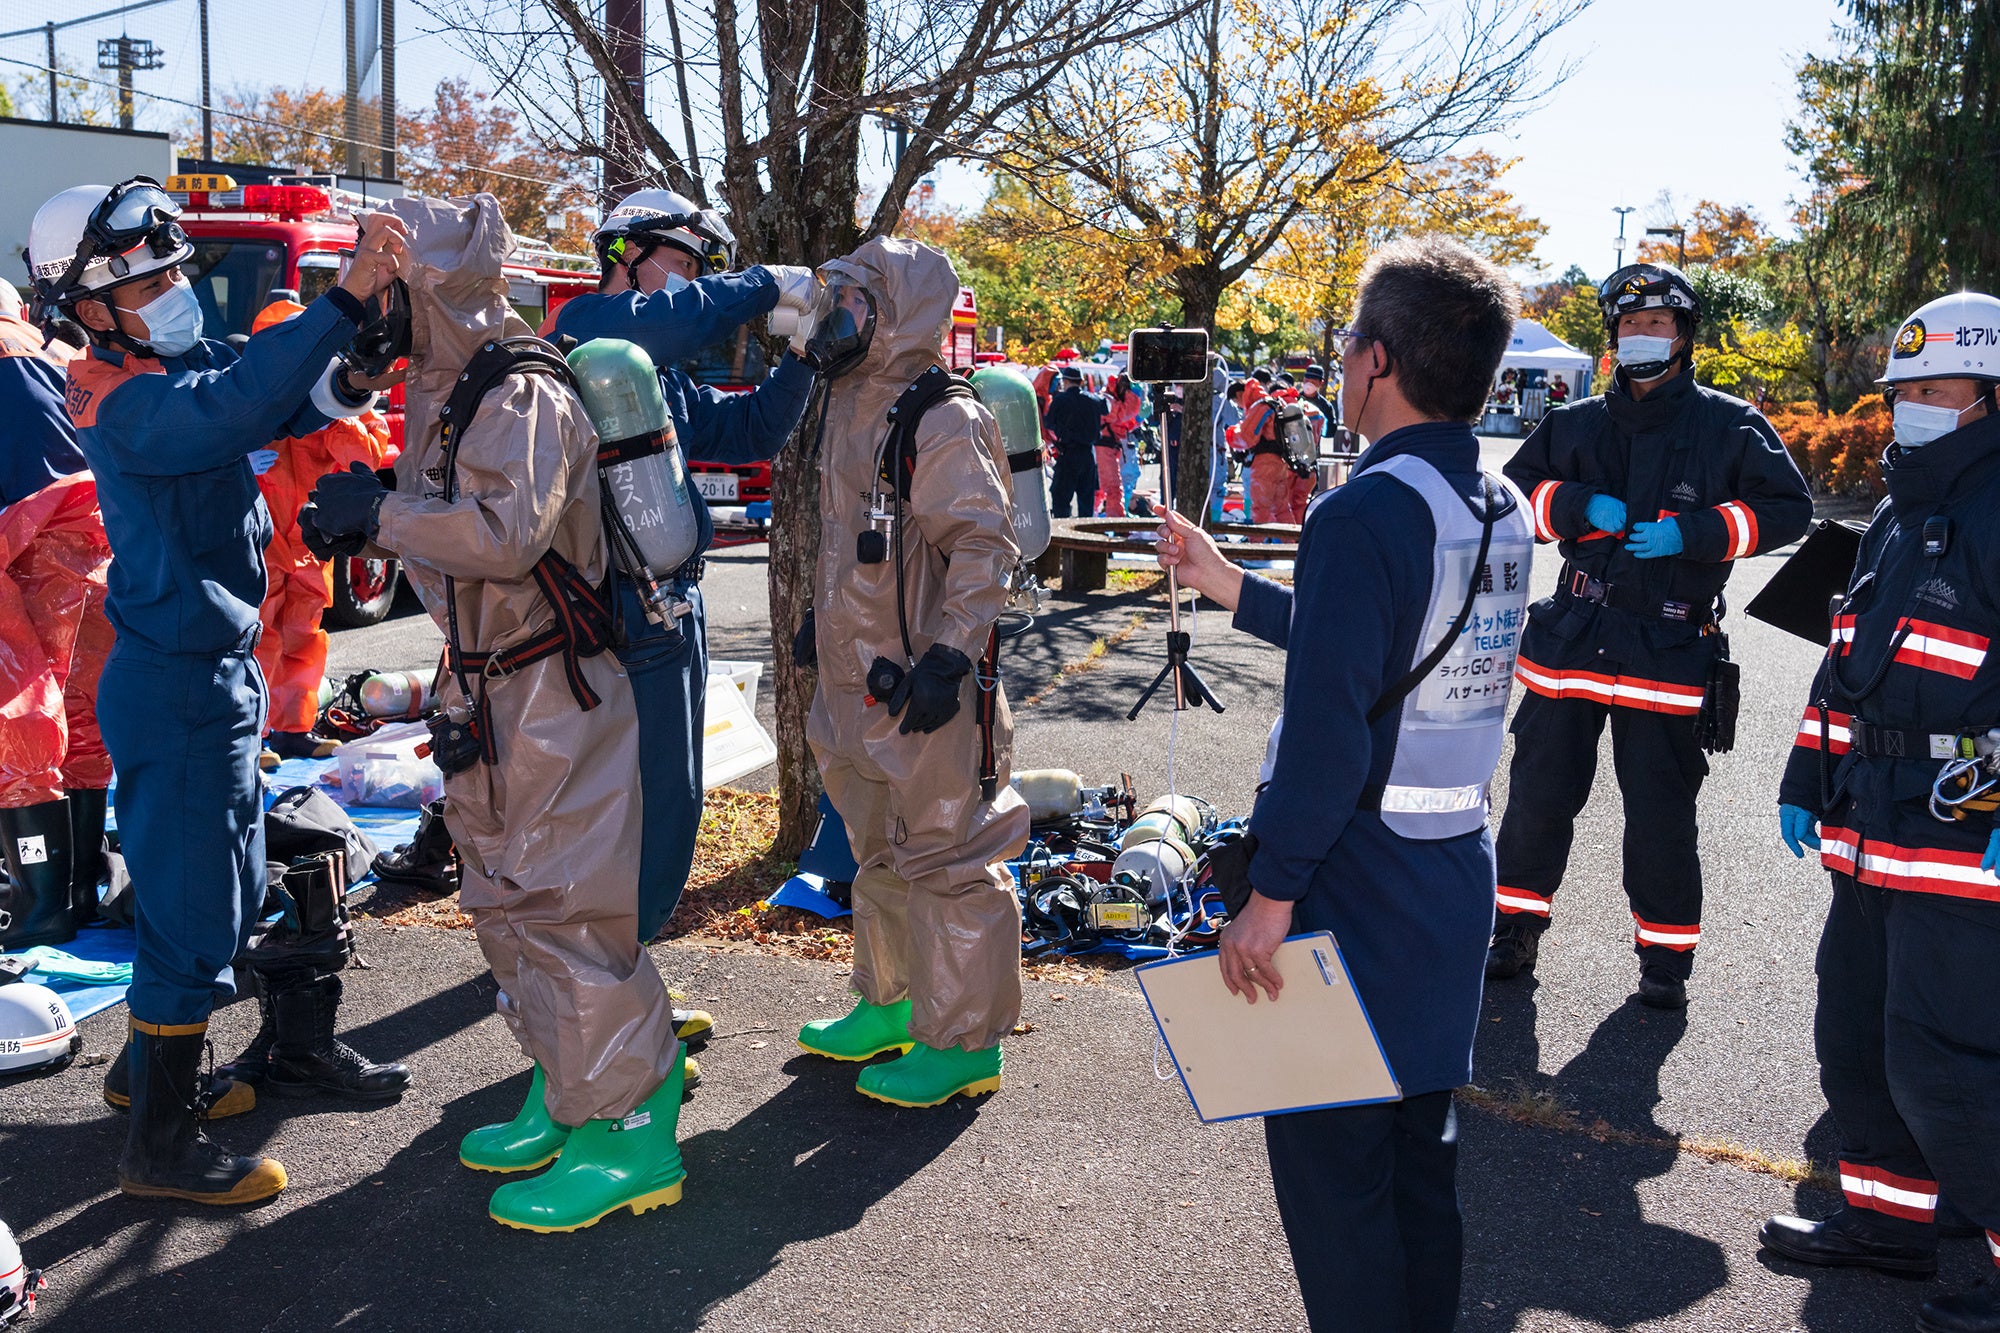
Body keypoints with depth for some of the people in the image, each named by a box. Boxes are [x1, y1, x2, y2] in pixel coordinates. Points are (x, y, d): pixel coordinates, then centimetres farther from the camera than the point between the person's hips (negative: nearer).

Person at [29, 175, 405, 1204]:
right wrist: (344, 299, -43)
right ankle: (161, 1146, 9)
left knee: (225, 891, 21)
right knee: (193, 914, -2)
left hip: (214, 672, 10)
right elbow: (229, 413, -38)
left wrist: (348, 377, -20)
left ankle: (152, 1068, 39)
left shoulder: (182, 364, 9)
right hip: (179, 686, -10)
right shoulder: (123, 402, -19)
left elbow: (283, 403, 2)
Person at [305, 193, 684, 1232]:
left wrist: (380, 511, -20)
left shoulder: (522, 397, -17)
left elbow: (507, 533, -30)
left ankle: (632, 1135, 2)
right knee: (504, 902, 16)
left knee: (561, 909, -8)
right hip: (487, 691, 10)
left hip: (557, 691, -10)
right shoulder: (445, 395, 12)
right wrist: (370, 519, 2)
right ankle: (563, 1097, 29)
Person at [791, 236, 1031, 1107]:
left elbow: (982, 548, -21)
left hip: (926, 688, -10)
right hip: (860, 679, 10)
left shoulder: (942, 422, -16)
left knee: (948, 859, -1)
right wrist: (831, 625, 27)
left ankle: (964, 1041, 10)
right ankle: (890, 1004, 37)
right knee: (879, 855, 21)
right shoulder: (852, 410, 13)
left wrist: (950, 656, -25)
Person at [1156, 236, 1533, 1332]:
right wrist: (1227, 586, 22)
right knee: (1417, 1150, 20)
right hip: (1454, 872, 9)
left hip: (1356, 880, -9)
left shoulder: (1366, 512, -20)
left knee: (1329, 1159, 3)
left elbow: (1327, 728, -24)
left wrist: (1269, 894, -18)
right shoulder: (1501, 509, 8)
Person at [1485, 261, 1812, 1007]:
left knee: (1662, 812, 3)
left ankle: (1666, 952, 18)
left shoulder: (1730, 427, 2)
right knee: (1539, 794, 7)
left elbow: (1788, 509, -1)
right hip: (1570, 638, 3)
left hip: (1669, 651, -2)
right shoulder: (1576, 425, 10)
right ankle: (1516, 929, 23)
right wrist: (1583, 505, -9)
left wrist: (1691, 532, -14)